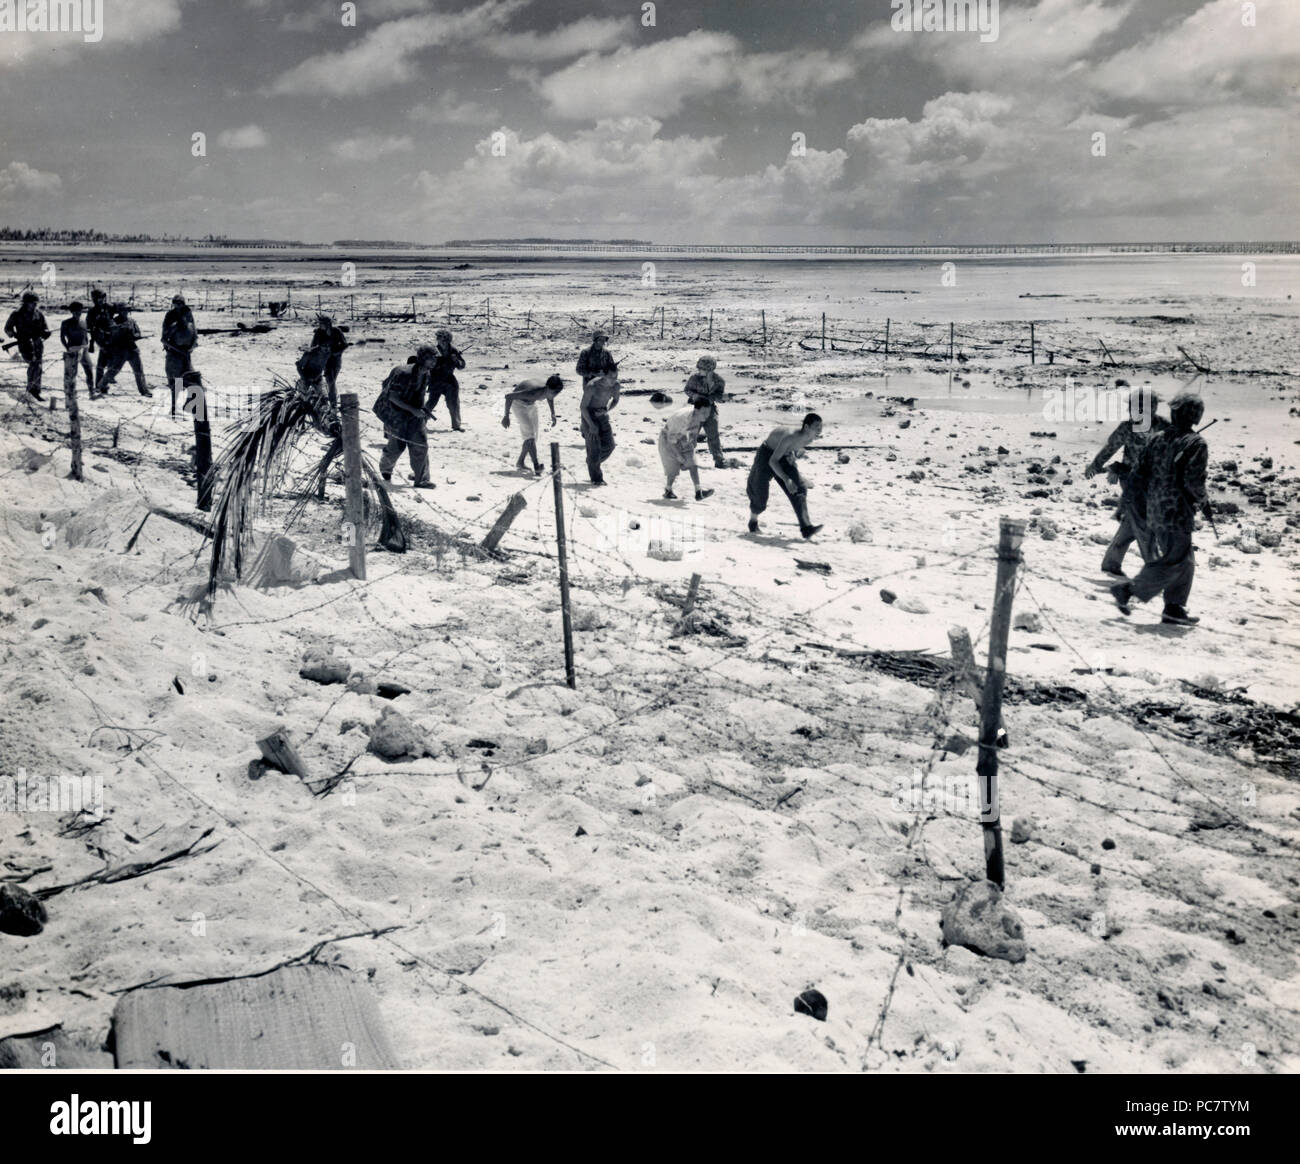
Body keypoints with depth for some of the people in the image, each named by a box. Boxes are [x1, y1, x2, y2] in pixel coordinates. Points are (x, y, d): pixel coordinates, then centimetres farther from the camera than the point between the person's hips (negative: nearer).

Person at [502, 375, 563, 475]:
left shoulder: (548, 391, -20)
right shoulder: (533, 393, -41)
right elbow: (508, 396, -37)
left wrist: (553, 414, 10)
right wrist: (506, 416, -30)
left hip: (531, 404, 8)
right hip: (518, 404, -7)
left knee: (533, 437, 7)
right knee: (530, 434, -21)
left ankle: (520, 463, 19)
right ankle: (536, 465, -30)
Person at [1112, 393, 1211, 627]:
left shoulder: (1156, 439, 8)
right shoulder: (1196, 444, -10)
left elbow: (1142, 473, 10)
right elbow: (1193, 481, -16)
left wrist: (1138, 503, 18)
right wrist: (1205, 505, 0)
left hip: (1155, 512, 8)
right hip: (1178, 514, -8)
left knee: (1186, 561, 16)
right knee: (1174, 561, -3)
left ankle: (1174, 608, 14)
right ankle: (1127, 590, -7)